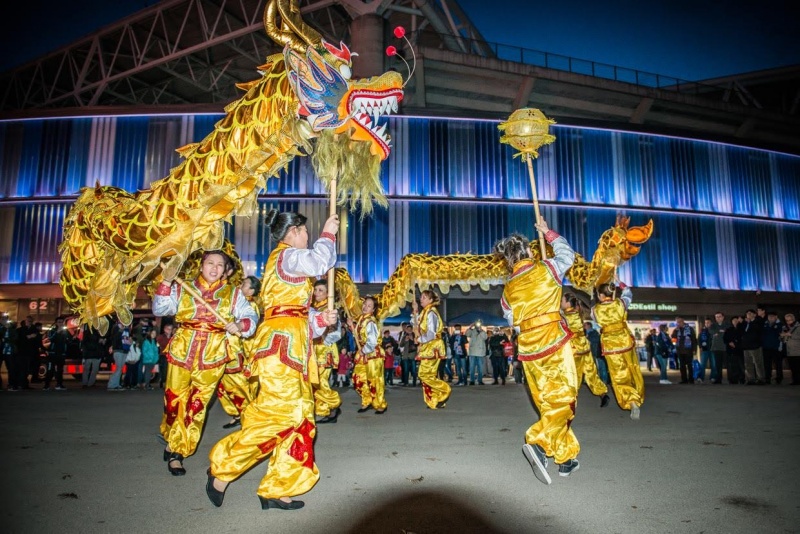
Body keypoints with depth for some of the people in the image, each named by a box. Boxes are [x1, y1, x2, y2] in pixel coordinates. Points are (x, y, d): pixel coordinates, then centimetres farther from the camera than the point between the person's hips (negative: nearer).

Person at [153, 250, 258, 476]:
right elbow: (159, 309, 1)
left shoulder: (233, 294, 7)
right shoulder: (182, 289, 9)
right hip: (182, 350, 1)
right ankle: (172, 443, 31)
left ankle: (177, 452, 17)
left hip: (214, 354, 0)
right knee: (174, 400, 5)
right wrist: (166, 282, -9)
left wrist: (240, 325, -19)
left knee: (196, 405, 2)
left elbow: (251, 316, 2)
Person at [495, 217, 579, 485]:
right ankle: (538, 443, -20)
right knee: (564, 399, -2)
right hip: (554, 342, -5)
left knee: (548, 403, 12)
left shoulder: (508, 288, 7)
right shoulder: (545, 269, -2)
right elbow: (567, 253, 18)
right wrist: (548, 232, 28)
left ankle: (567, 458, 17)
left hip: (528, 349, 5)